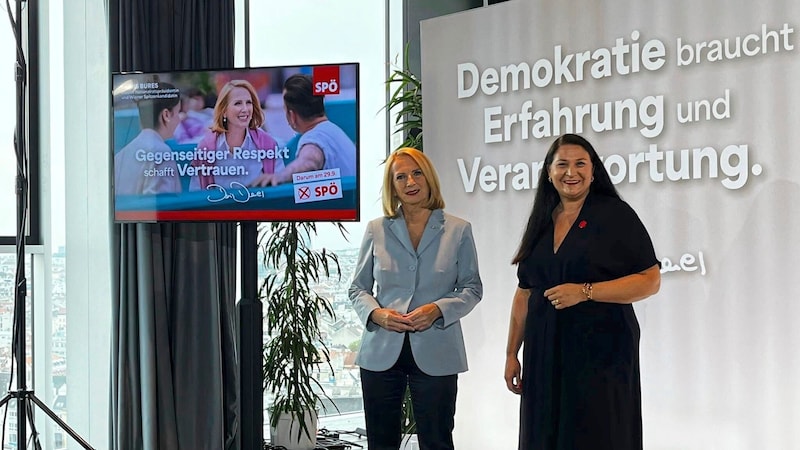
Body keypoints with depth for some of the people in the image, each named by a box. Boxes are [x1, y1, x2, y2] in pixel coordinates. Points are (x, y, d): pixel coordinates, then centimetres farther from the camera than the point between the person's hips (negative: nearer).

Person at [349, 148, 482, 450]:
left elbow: (472, 287, 4)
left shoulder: (458, 230, 2)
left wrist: (438, 309, -14)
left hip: (435, 354, -1)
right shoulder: (377, 230, 6)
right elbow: (358, 288, 10)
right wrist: (376, 313, -11)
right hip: (381, 352, 2)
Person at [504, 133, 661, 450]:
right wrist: (512, 353, 12)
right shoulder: (541, 223, 11)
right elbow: (525, 293, 15)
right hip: (544, 356, 5)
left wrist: (585, 291, -18)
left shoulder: (615, 215, -4)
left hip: (601, 354, -5)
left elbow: (650, 281, -10)